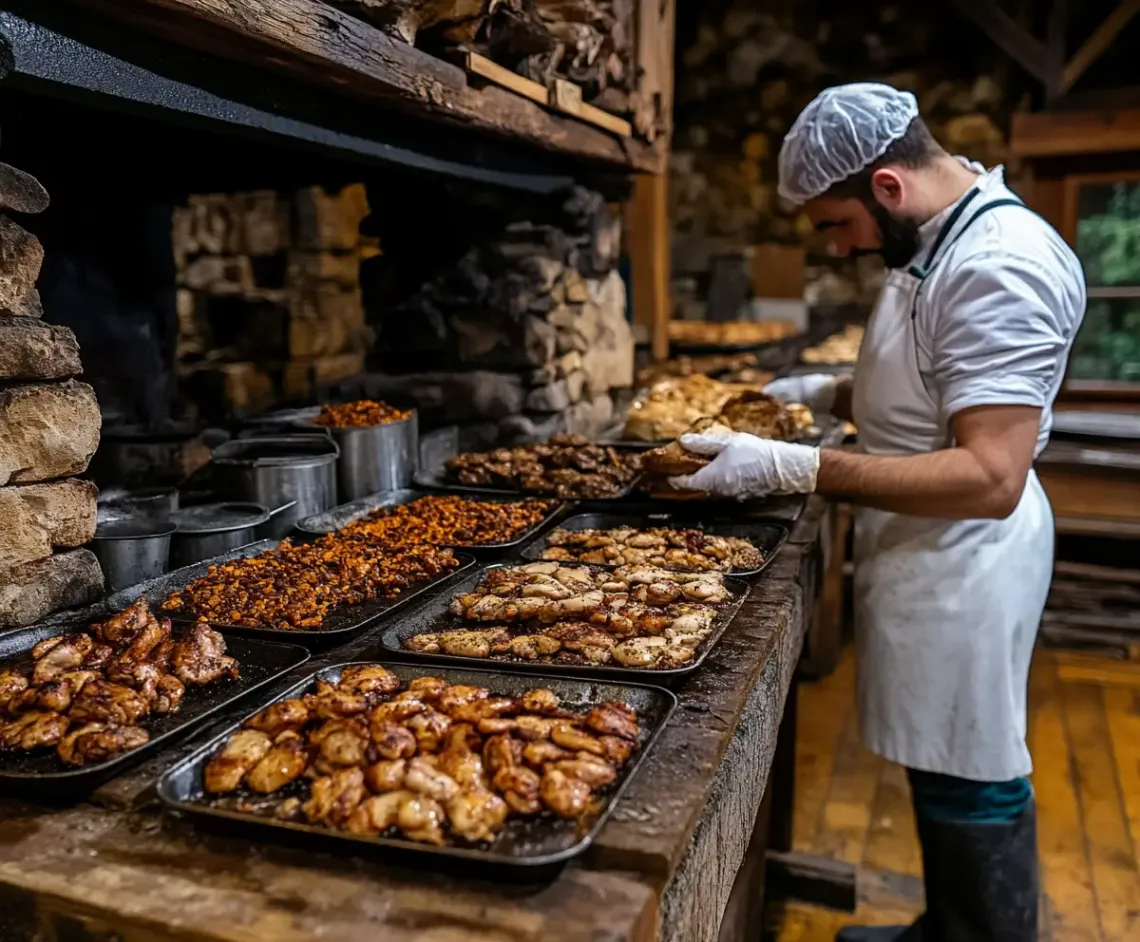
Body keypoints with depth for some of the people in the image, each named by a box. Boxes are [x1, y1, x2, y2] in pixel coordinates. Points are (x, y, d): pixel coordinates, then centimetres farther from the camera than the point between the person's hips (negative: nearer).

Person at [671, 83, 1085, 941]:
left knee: (968, 784, 5)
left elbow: (990, 477, -29)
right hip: (928, 550, 10)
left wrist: (796, 470, -30)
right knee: (946, 771, 21)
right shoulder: (940, 242, 10)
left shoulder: (998, 265, -22)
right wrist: (831, 395, 6)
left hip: (963, 564, -10)